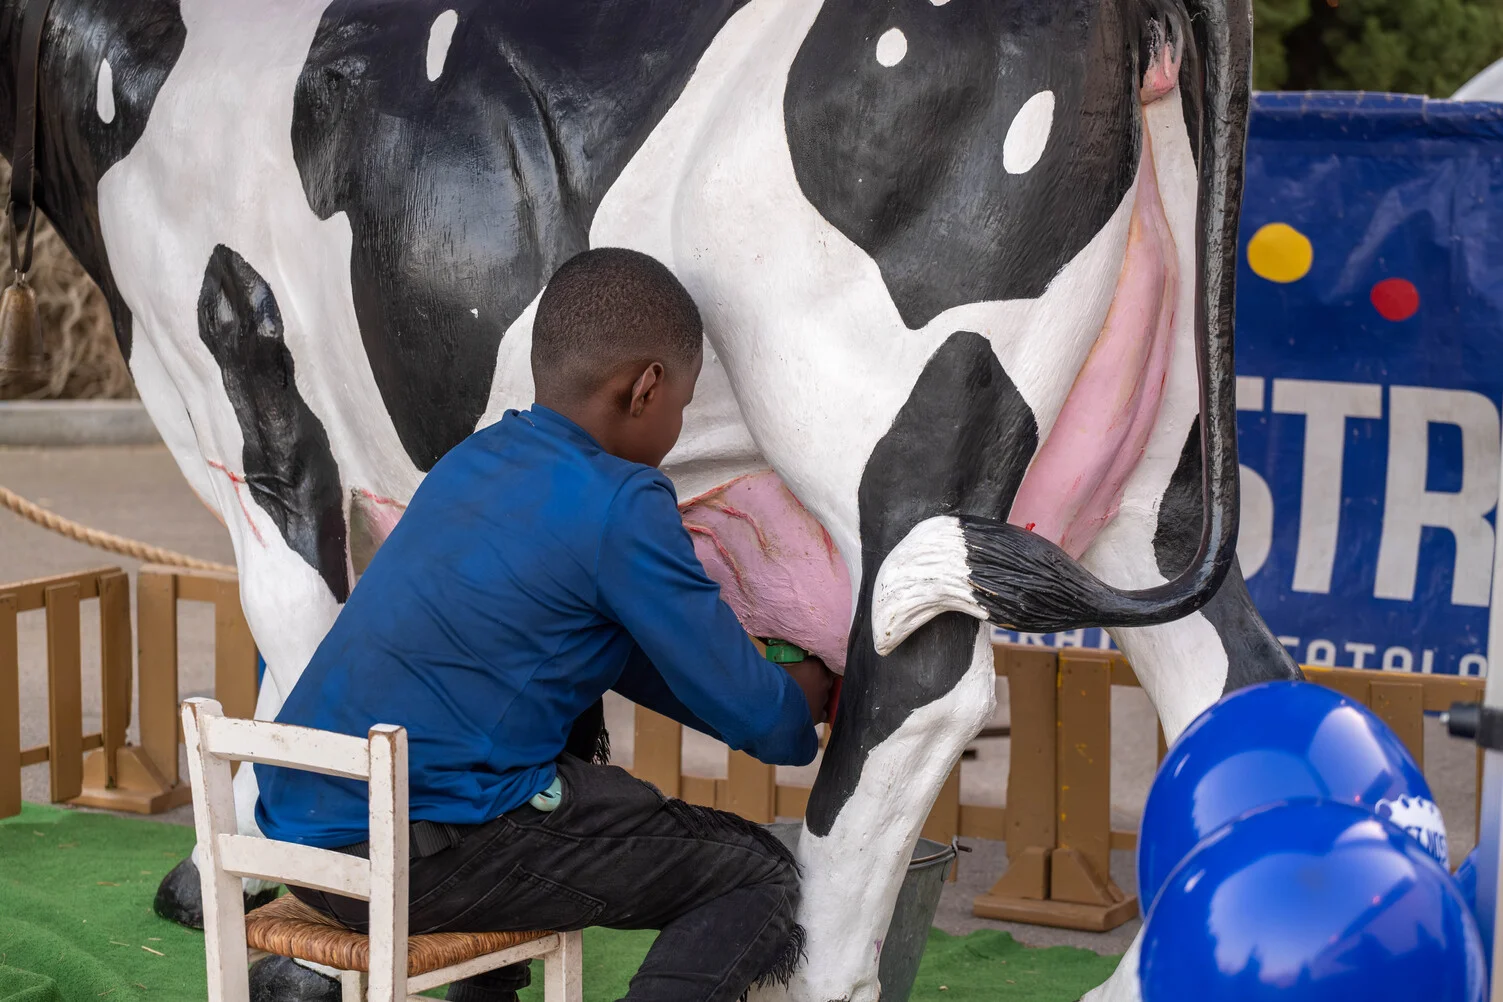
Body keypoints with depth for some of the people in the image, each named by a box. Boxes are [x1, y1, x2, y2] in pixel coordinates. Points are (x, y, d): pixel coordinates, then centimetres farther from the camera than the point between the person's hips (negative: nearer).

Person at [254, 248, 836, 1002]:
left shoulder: (475, 461, 15)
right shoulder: (623, 507, -11)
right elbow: (752, 713, -3)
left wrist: (778, 699, 30)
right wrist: (806, 701, 19)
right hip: (418, 852, -9)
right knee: (761, 880, 0)